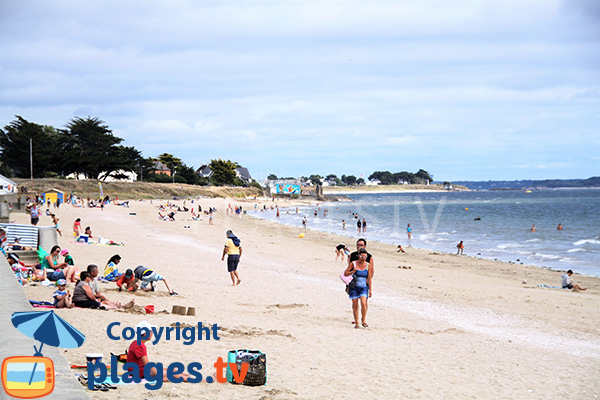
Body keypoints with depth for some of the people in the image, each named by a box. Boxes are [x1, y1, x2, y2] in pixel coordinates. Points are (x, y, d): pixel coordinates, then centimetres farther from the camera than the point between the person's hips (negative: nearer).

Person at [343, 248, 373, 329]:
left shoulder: (367, 265, -2)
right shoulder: (353, 264, -6)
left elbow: (369, 278, 1)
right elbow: (345, 273, -2)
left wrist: (370, 290, -2)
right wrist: (353, 271, -20)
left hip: (363, 287, 0)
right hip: (354, 287, 0)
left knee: (363, 303, -17)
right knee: (355, 305, 1)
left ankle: (363, 321, -3)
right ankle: (356, 323, 14)